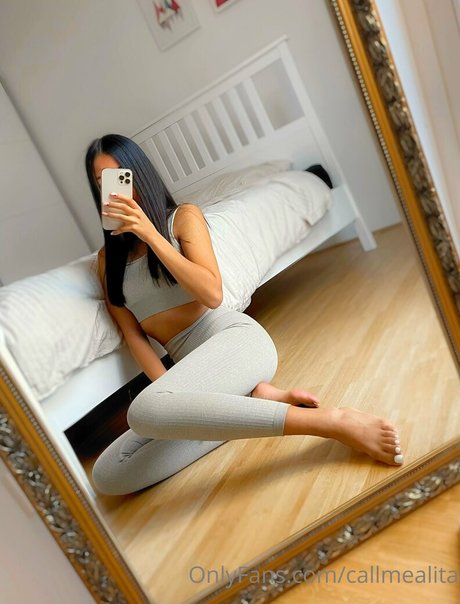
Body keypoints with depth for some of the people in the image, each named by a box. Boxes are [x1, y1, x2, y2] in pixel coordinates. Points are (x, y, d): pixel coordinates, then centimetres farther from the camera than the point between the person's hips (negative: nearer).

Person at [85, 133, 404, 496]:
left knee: (145, 411, -37)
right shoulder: (108, 257, 18)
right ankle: (252, 397, -15)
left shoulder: (183, 217, 6)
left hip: (235, 336, -5)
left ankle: (332, 422, -31)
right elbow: (132, 333, 8)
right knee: (107, 476, -14)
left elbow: (212, 294, -9)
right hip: (189, 366, 6)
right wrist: (167, 389, -8)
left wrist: (150, 234, -11)